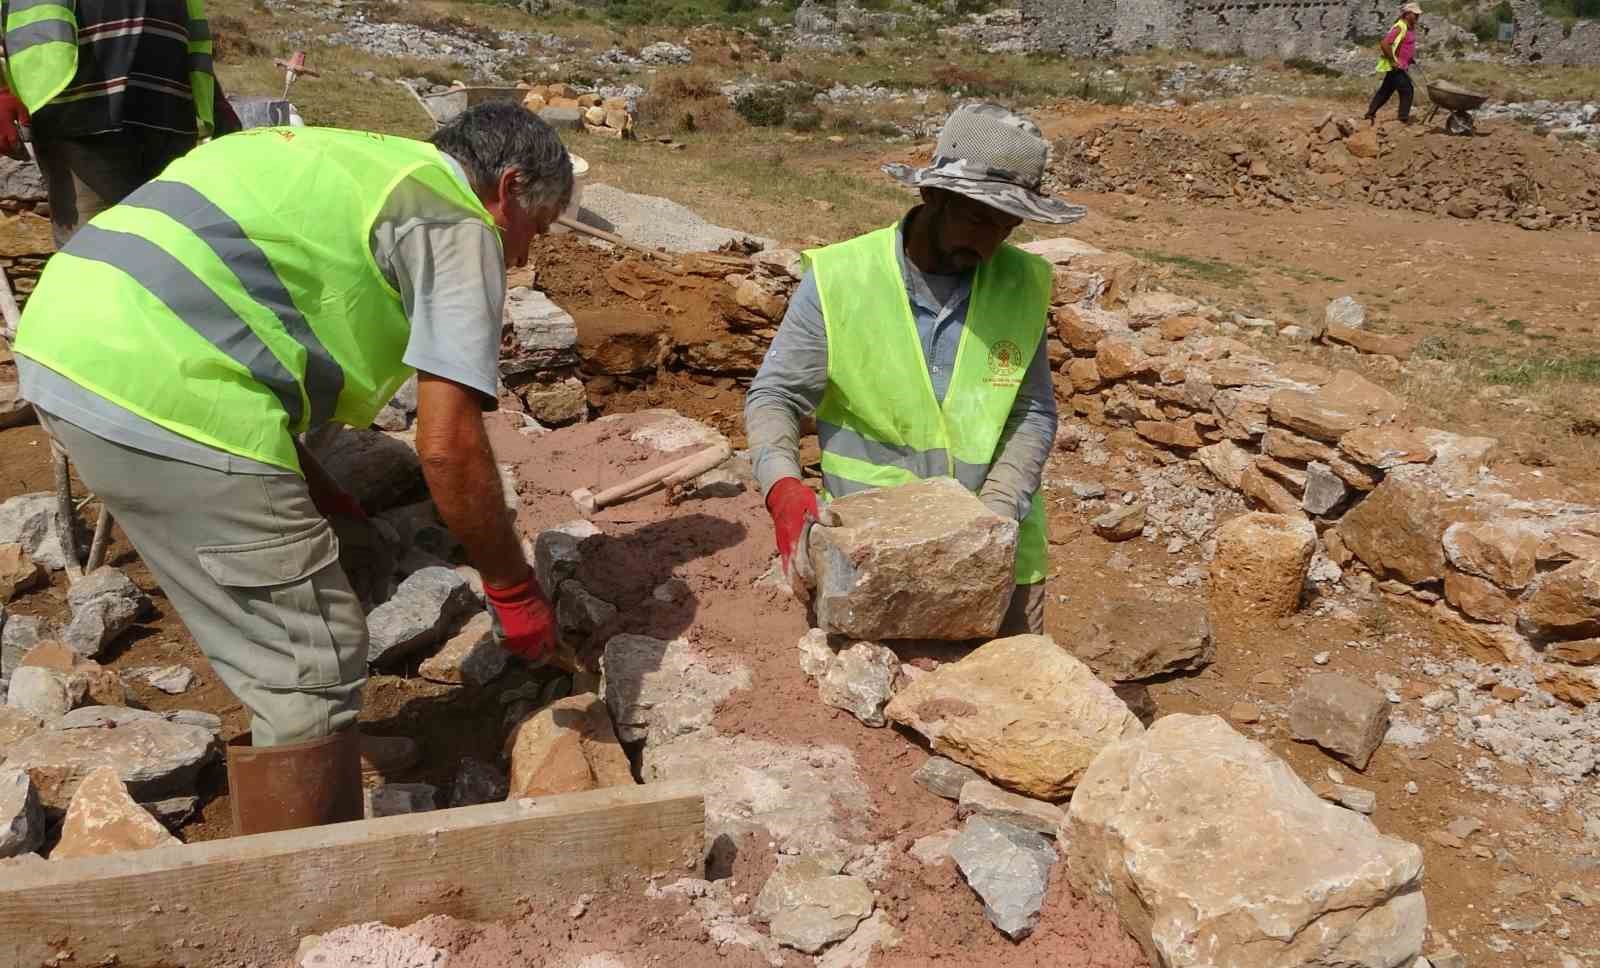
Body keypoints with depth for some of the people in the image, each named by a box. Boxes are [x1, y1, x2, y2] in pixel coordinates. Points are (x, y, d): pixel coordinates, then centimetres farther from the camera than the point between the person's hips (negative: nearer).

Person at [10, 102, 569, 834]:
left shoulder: (355, 167, 26)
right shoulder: (459, 223, 0)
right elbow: (447, 445, -9)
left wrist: (312, 491, 30)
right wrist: (514, 592, 3)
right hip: (158, 389, -10)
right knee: (314, 667, 1)